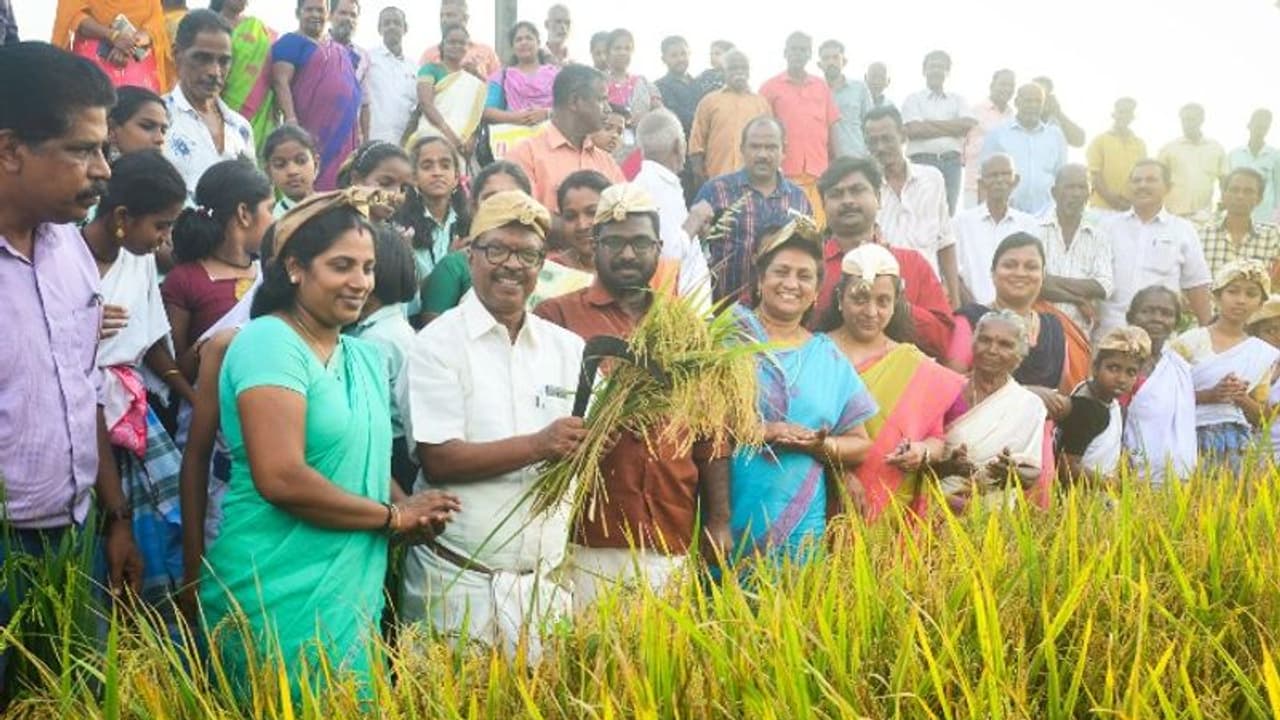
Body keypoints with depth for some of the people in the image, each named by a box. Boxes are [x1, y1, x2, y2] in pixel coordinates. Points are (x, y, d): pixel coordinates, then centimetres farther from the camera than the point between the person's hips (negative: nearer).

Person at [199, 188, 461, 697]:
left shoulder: (368, 358, 11)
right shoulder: (269, 343, -14)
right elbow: (281, 479, -24)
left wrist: (410, 508, -3)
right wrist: (393, 516, -12)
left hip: (354, 588, 8)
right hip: (282, 592, -8)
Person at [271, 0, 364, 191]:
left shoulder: (342, 49, 22)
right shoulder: (291, 43, 0)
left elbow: (353, 89, 26)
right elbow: (281, 82, -11)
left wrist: (358, 132, 19)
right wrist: (291, 120, -23)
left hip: (344, 134, 7)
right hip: (312, 132, -7)